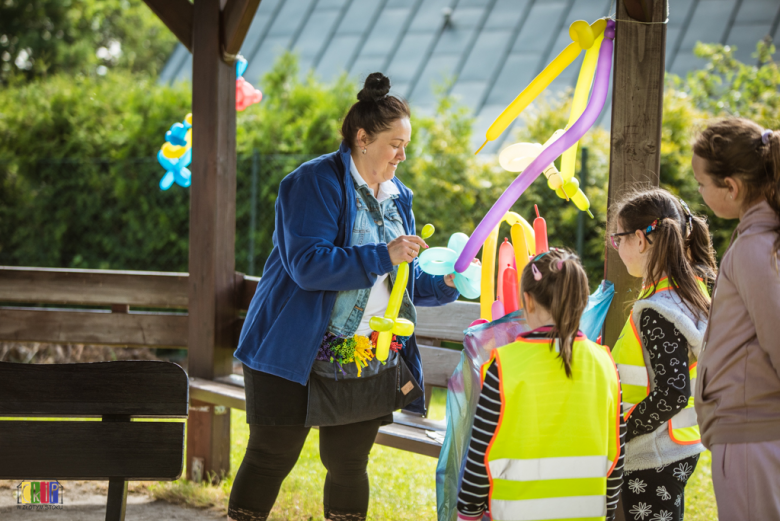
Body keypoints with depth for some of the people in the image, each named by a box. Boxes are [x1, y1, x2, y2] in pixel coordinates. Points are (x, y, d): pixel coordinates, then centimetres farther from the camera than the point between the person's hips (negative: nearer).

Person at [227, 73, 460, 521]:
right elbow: (307, 264, -23)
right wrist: (382, 256, -27)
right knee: (272, 459, 0)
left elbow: (405, 281, 17)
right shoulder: (316, 183, -11)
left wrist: (445, 285, -2)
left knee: (349, 465, 11)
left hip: (370, 364, 6)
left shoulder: (397, 197, 12)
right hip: (298, 357, -6)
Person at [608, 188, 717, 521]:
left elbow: (672, 393, -25)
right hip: (683, 448, 9)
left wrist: (619, 432, -15)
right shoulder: (695, 290, 8)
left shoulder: (656, 311, -21)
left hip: (653, 459, -9)